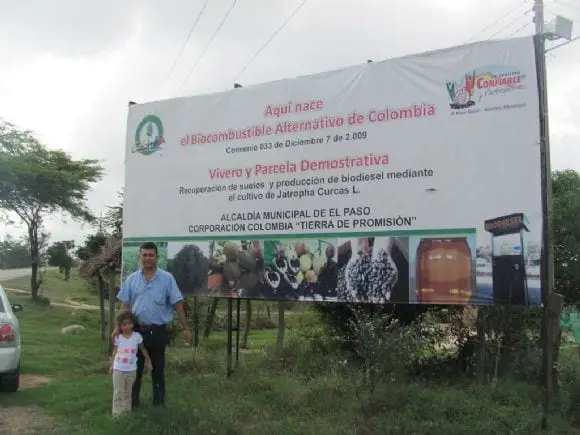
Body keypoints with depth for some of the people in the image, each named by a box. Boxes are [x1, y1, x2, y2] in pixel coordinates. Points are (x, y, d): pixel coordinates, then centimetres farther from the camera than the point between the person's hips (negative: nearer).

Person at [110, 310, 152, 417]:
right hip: (118, 369, -1)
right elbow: (115, 352, 6)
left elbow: (143, 349, 3)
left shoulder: (137, 336, -7)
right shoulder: (118, 337, -6)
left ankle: (126, 410, 26)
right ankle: (117, 412, 11)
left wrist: (149, 362, 4)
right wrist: (111, 365, 10)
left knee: (128, 392, 15)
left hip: (132, 370, 1)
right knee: (118, 392, 4)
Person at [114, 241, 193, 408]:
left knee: (158, 368, 11)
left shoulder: (167, 278, -4)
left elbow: (177, 304, -4)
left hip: (158, 331, -2)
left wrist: (185, 328, -7)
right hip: (136, 330, 2)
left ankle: (159, 401, 24)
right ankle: (132, 401, 24)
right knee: (135, 367, 11)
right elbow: (125, 305, 7)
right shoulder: (132, 279, 3)